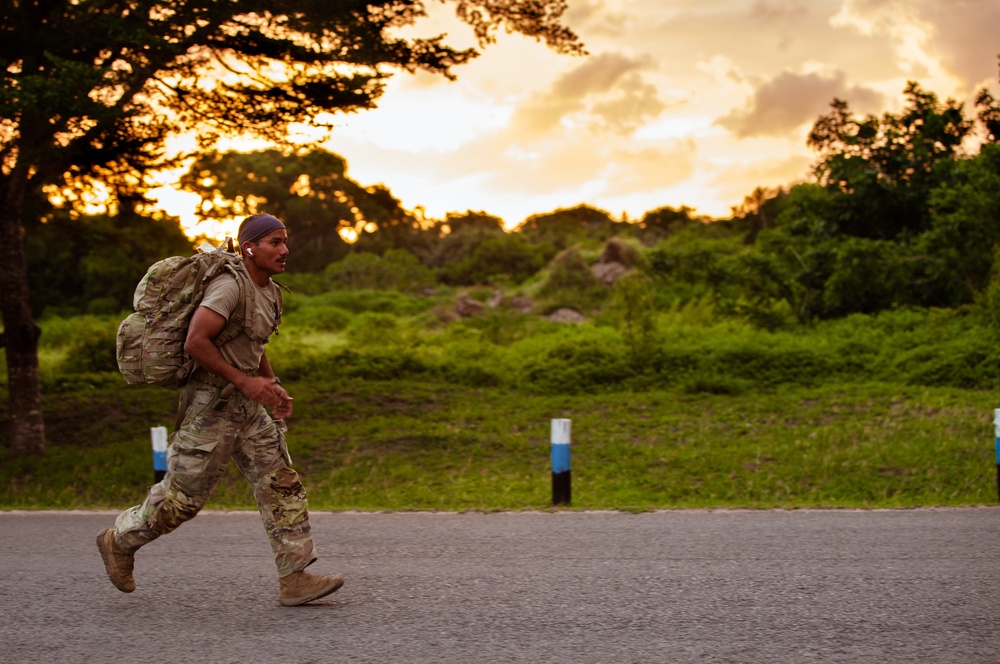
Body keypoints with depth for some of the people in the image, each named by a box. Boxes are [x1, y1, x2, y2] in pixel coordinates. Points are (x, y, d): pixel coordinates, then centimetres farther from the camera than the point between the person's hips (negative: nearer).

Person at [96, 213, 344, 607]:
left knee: (281, 485, -1)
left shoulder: (269, 291, 11)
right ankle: (120, 541, 25)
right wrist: (245, 382, -24)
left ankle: (294, 579, -2)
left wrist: (273, 386, 12)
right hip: (211, 402, -9)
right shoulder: (229, 286, -18)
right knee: (184, 495, 1)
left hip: (245, 406, 9)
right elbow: (195, 342, -27)